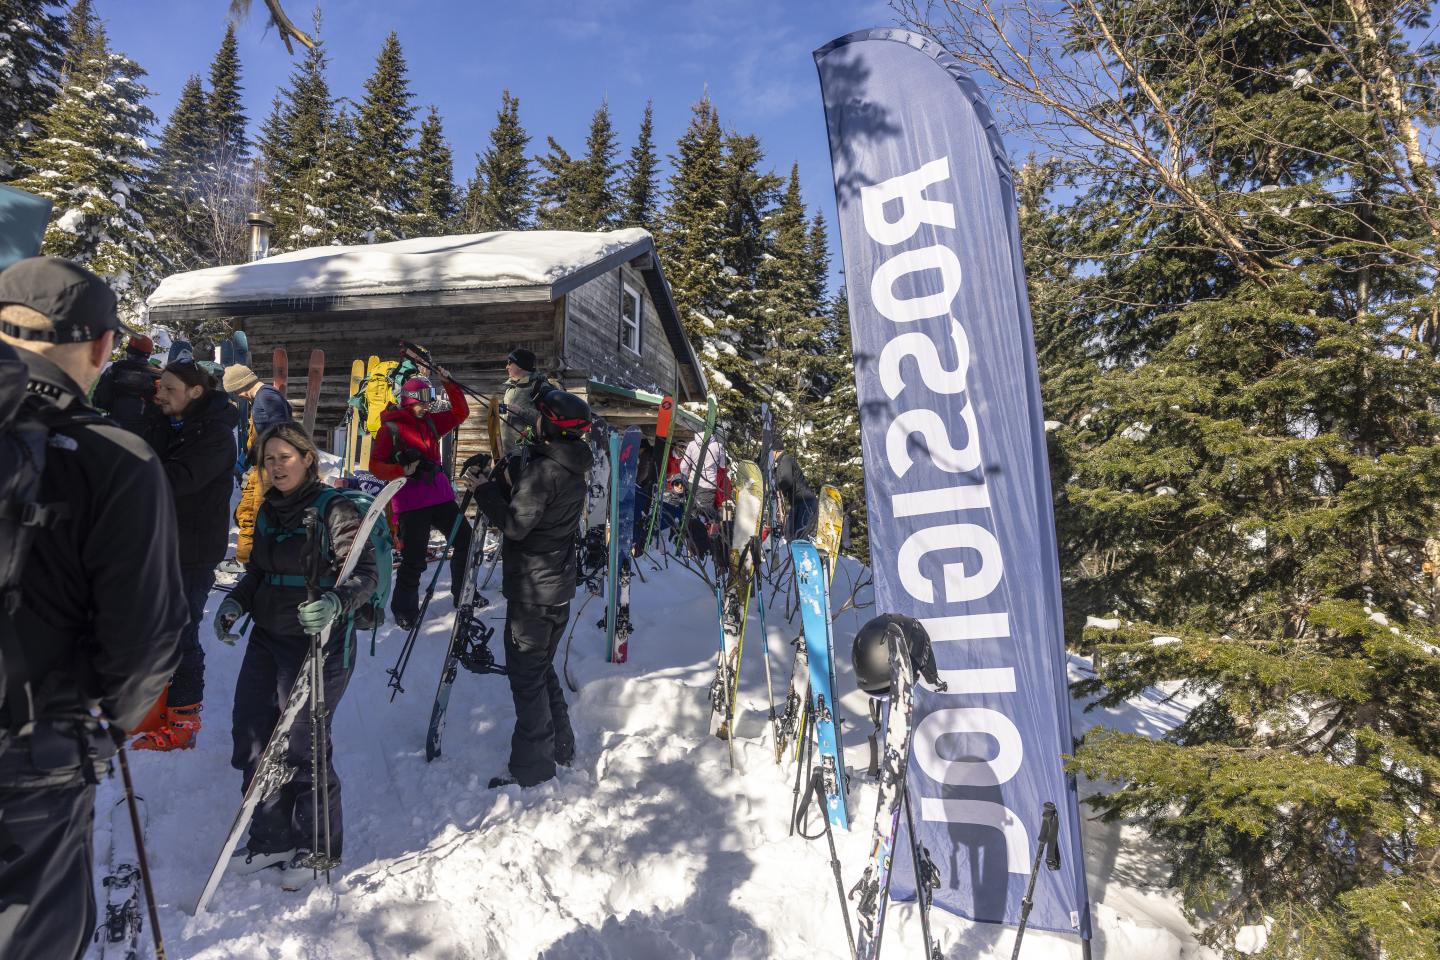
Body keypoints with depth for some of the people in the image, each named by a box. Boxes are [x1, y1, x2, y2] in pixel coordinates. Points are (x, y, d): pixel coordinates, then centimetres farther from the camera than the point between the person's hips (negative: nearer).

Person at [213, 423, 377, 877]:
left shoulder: (333, 509, -13)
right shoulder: (268, 510, 10)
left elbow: (366, 573, -19)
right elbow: (258, 571, 20)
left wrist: (335, 602, -37)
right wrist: (235, 602, 2)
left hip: (318, 642, -8)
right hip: (267, 637, 8)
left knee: (302, 746, 0)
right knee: (250, 736, 12)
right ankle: (272, 840, 31)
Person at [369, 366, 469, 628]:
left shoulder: (430, 422, 13)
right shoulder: (390, 428, -4)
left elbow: (460, 412, 14)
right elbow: (375, 465, -6)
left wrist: (448, 383, 4)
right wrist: (402, 470, -23)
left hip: (440, 496, 6)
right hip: (411, 503, -6)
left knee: (466, 541, 9)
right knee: (413, 560, -5)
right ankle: (404, 610, 14)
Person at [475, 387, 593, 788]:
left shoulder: (542, 468, -22)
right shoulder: (572, 468, 6)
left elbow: (515, 524, -23)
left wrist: (484, 489, -10)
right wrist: (499, 473, -1)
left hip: (531, 592, -9)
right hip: (558, 587, 9)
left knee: (527, 678, 2)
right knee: (543, 670, 23)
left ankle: (532, 770, 12)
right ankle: (561, 748, 34)